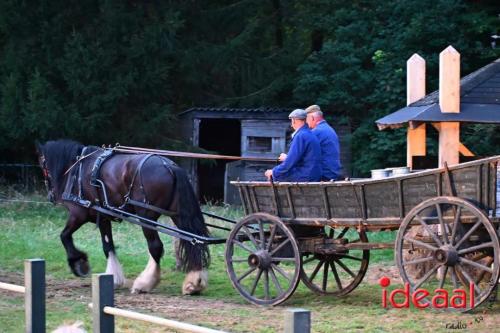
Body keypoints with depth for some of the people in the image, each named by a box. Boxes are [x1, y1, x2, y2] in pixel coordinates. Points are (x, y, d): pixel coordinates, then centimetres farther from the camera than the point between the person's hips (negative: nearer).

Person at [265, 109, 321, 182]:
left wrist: (274, 172, -8)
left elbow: (291, 161, -18)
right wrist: (286, 158, 34)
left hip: (305, 177, -10)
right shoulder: (310, 134, 15)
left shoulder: (300, 136, -16)